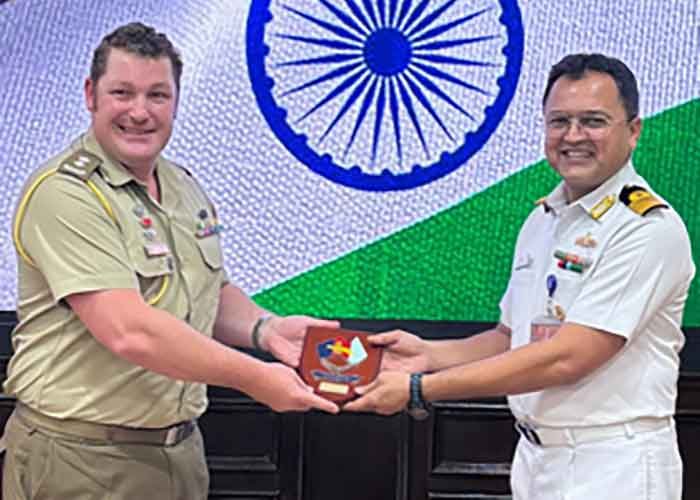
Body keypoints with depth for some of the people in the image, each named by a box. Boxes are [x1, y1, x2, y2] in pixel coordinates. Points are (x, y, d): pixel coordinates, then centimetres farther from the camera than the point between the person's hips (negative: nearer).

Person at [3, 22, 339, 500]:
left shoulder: (187, 189, 10)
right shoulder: (63, 193, -17)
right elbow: (130, 332, -26)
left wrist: (264, 328, -2)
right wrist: (256, 378, -21)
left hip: (181, 451, 8)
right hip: (82, 460, -7)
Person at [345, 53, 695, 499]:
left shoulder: (649, 228, -16)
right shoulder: (542, 220, 9)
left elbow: (565, 358, -22)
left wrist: (418, 389, -21)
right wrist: (429, 355, -3)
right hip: (536, 459, 7)